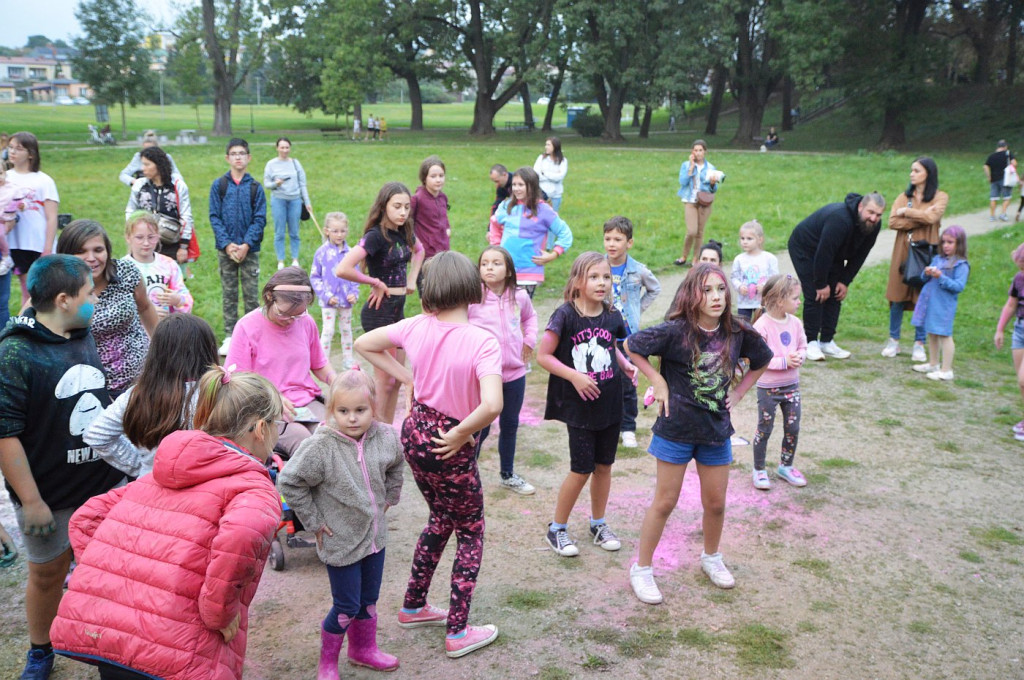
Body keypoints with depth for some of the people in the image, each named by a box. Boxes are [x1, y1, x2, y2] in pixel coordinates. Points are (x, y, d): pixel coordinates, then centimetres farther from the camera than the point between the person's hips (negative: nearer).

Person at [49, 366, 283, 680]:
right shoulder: (255, 490, -5)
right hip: (174, 654, -6)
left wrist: (110, 579, 15)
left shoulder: (157, 476, 19)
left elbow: (85, 519, 20)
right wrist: (219, 615, -13)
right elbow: (241, 537, -26)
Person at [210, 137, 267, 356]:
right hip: (226, 249, 1)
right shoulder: (218, 185, 4)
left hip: (250, 249, -1)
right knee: (229, 294, 7)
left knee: (251, 294, 2)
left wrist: (246, 244, -12)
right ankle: (229, 336, 13)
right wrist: (227, 244, -11)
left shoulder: (255, 187, 3)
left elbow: (259, 219, 0)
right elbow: (214, 217, 0)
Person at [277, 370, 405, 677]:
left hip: (375, 535, 5)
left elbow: (396, 464, 13)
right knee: (347, 607, 5)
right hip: (341, 542, -5)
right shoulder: (320, 447, -25)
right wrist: (314, 521, -14)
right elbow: (288, 482, -19)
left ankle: (364, 649, 44)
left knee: (369, 600, 21)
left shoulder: (385, 437, -10)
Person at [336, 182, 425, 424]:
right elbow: (342, 269, -30)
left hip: (398, 309, 8)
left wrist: (411, 279, 14)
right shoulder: (376, 236, -18)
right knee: (385, 381, -2)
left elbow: (419, 250, 30)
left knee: (396, 379, 15)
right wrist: (375, 282, -18)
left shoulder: (404, 232, 5)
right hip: (380, 311, -8)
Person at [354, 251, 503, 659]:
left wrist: (407, 378, 6)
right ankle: (458, 632, 21)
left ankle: (413, 606, 41)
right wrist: (460, 435, -20)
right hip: (450, 447, -6)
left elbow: (363, 344, 6)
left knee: (441, 519, 28)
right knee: (470, 532, 16)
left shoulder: (417, 327, -8)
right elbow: (492, 404, -37)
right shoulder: (482, 342, -24)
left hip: (415, 432, 6)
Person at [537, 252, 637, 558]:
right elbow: (543, 355, -12)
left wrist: (626, 364, 1)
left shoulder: (612, 316, 1)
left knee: (604, 465, 14)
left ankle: (598, 524, 33)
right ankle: (557, 528, 18)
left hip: (610, 402, 5)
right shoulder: (565, 315, -14)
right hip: (579, 405, -5)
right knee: (582, 469, -1)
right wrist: (574, 376, -19)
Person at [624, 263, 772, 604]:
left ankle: (711, 558, 42)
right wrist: (658, 382, -11)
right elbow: (632, 345, -11)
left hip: (716, 429, 4)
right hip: (677, 428, -4)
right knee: (665, 502, 5)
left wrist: (737, 393, 6)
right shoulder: (676, 331, -18)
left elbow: (762, 361, 13)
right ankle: (642, 568, 21)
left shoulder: (737, 332, -6)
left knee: (716, 503, 16)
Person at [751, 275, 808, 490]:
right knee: (764, 429, 7)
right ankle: (759, 470, 23)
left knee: (793, 428, 13)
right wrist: (784, 361, -24)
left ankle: (786, 466, 32)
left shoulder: (795, 323, -2)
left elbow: (803, 346, 11)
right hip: (768, 388, -6)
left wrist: (799, 357, -12)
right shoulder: (762, 326, -21)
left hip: (792, 385, 6)